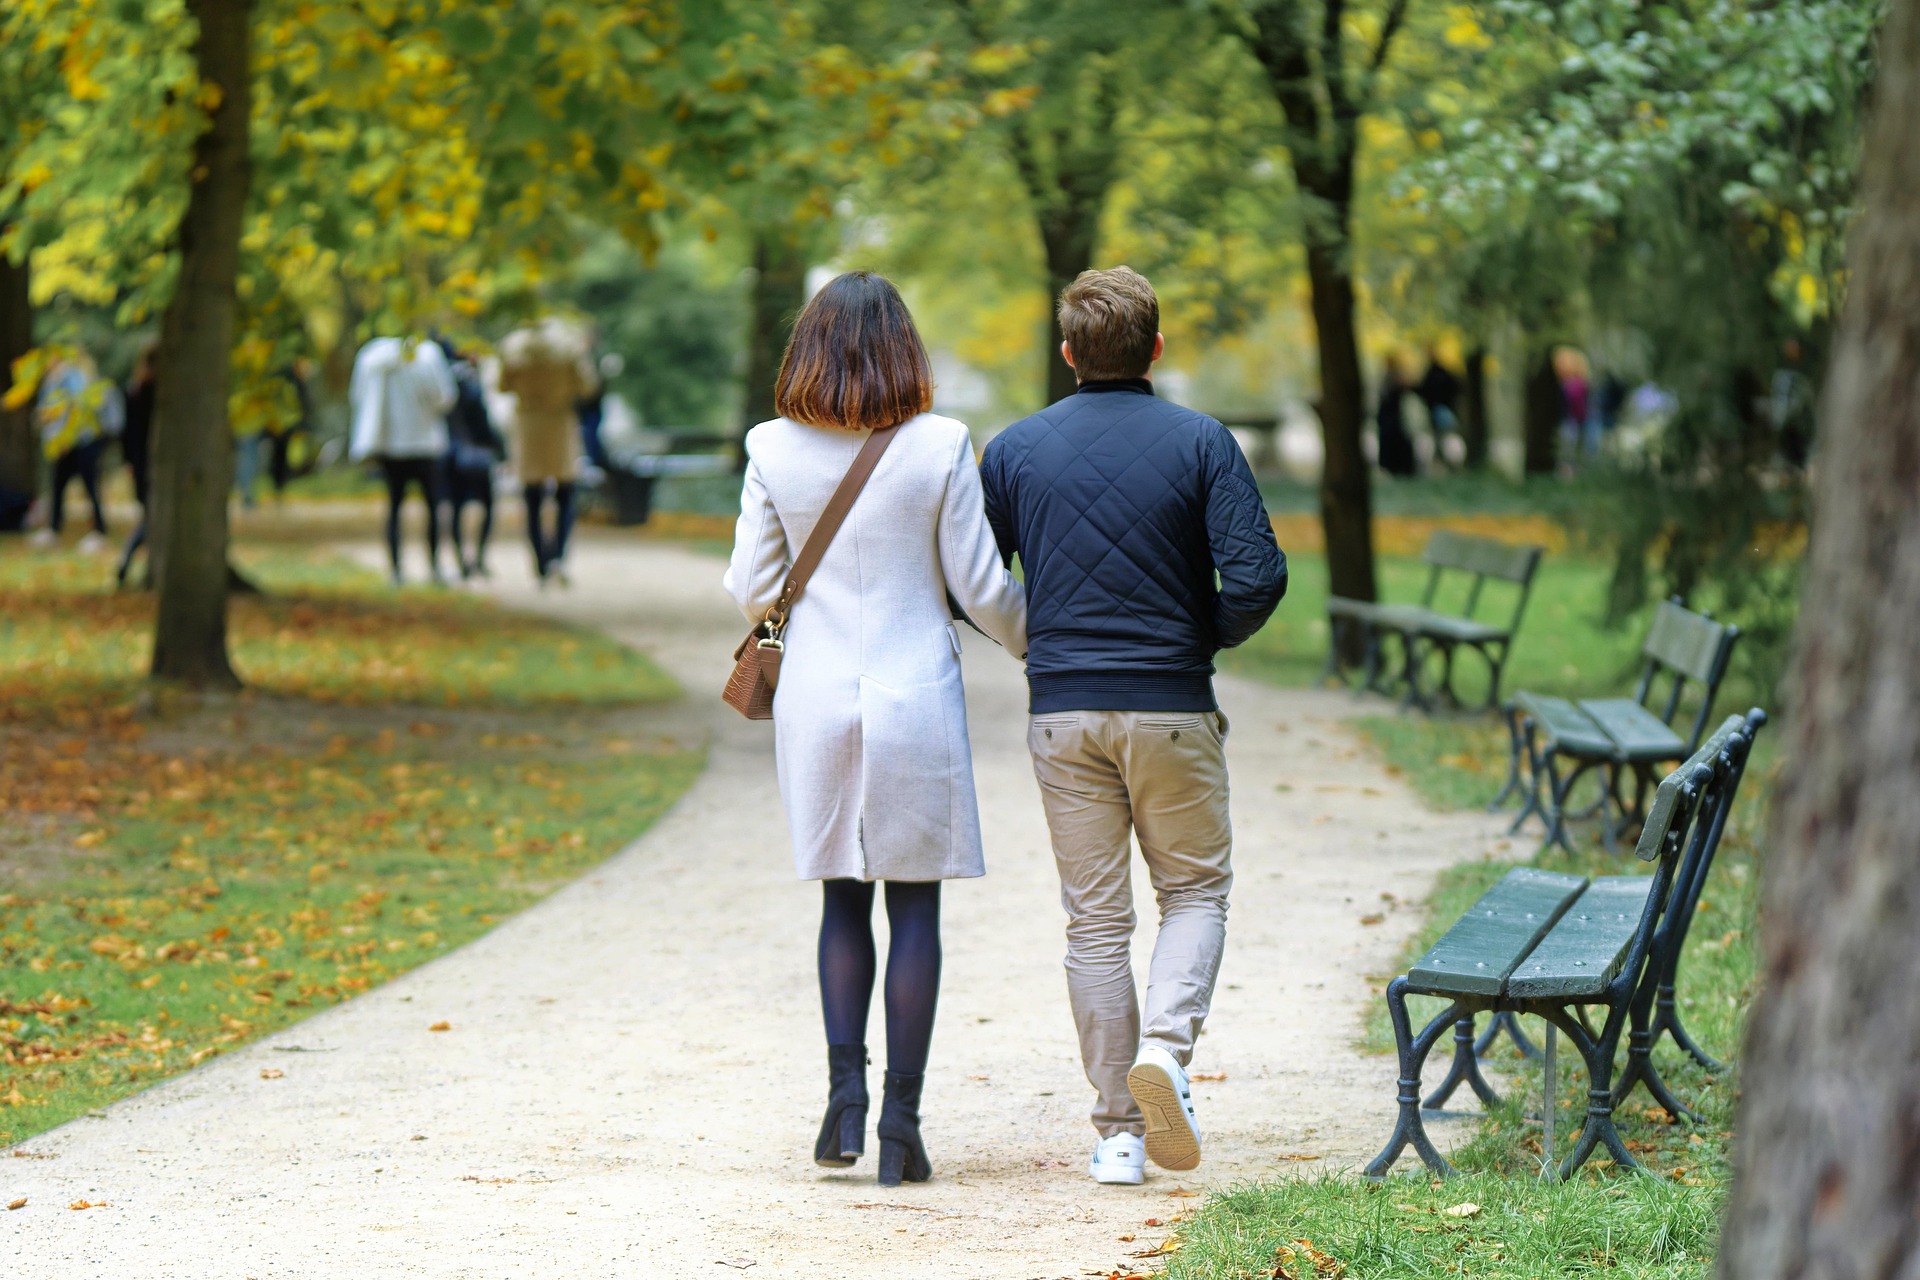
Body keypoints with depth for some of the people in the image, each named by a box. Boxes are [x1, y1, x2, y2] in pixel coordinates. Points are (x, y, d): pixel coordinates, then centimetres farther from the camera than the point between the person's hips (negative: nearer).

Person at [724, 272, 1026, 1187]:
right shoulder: (940, 448, -8)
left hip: (816, 700, 2)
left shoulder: (774, 451, -3)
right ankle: (900, 1121, 4)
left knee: (845, 899, 15)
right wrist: (1037, 644, 15)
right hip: (915, 697, -2)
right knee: (914, 904, 5)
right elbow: (981, 588, -4)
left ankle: (845, 1093, 2)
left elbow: (752, 589, 2)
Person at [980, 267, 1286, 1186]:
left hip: (1062, 711, 2)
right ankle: (1166, 1044, -13)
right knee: (1195, 891, 14)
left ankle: (1118, 1131, 7)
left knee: (1095, 918, 8)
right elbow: (1256, 575, -12)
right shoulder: (1201, 443, -3)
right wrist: (1207, 639, 6)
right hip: (1171, 709, -2)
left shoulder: (1016, 449, 3)